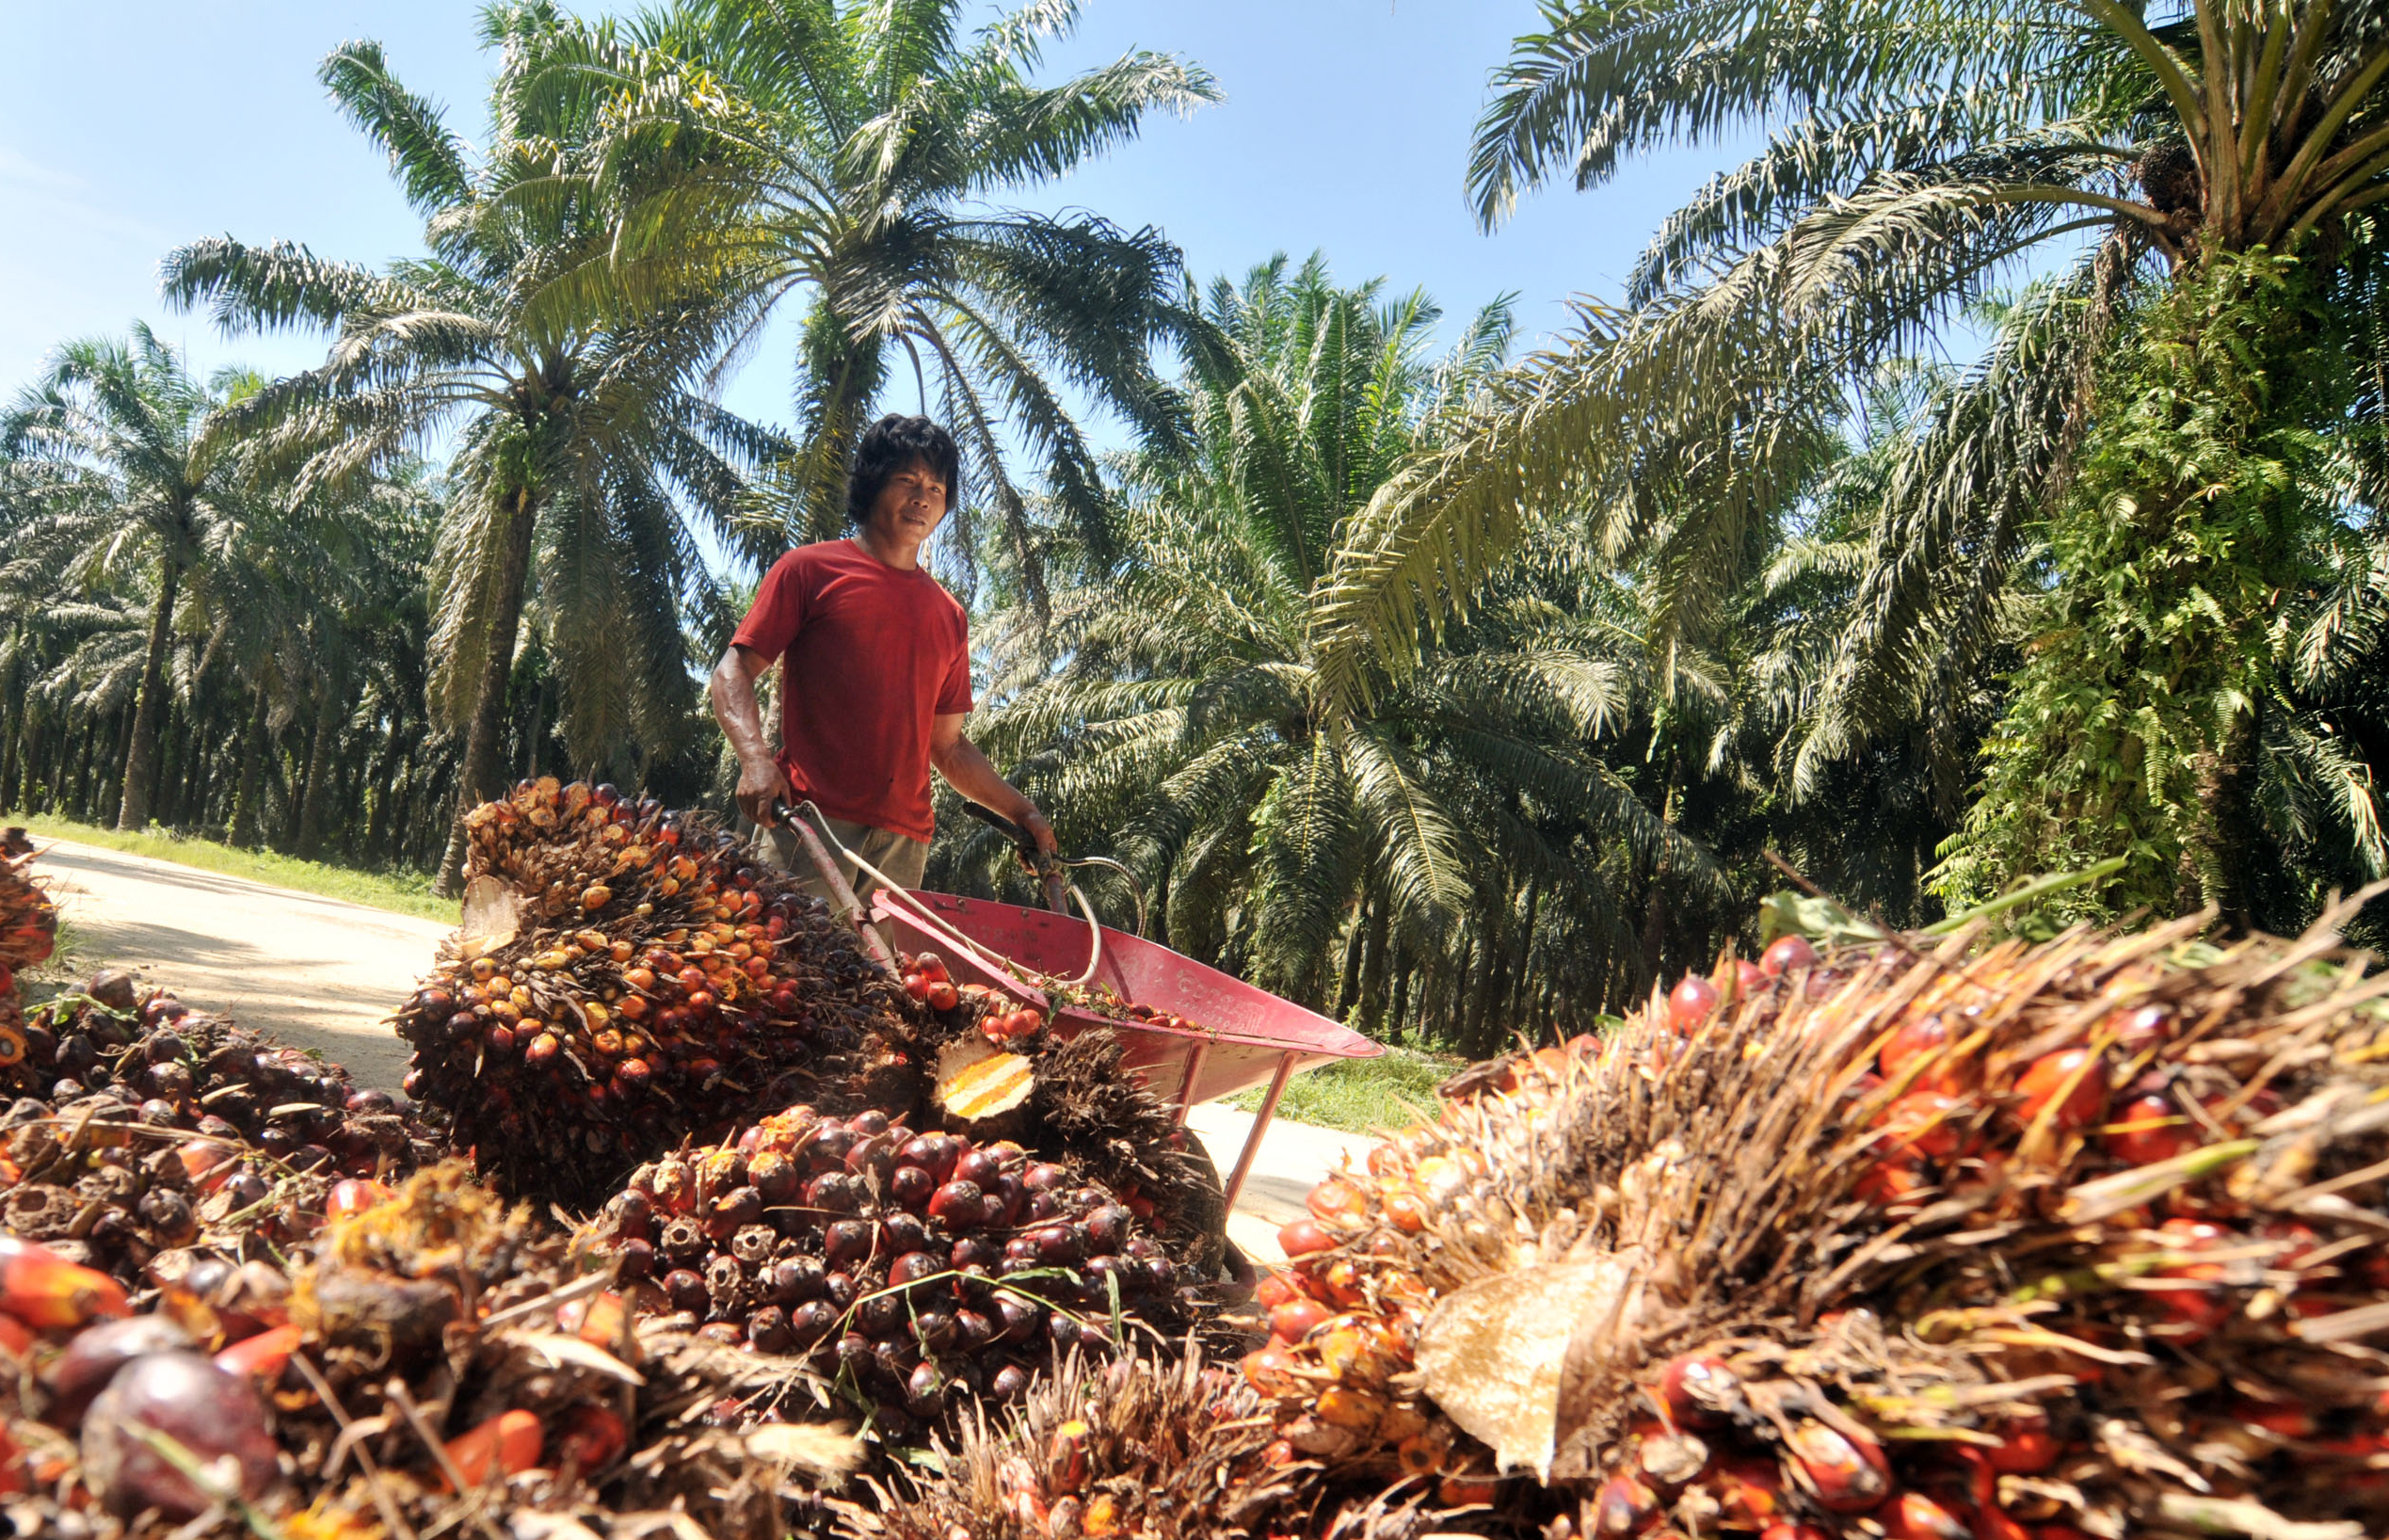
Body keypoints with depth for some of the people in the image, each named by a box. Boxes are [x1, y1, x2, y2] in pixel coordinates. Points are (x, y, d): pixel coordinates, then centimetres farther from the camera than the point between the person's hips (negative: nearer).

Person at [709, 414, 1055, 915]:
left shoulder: (949, 616, 21)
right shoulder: (810, 569, 8)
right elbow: (733, 671, 2)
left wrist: (1023, 812, 15)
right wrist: (756, 757, -16)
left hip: (905, 840, 4)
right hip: (808, 823, -4)